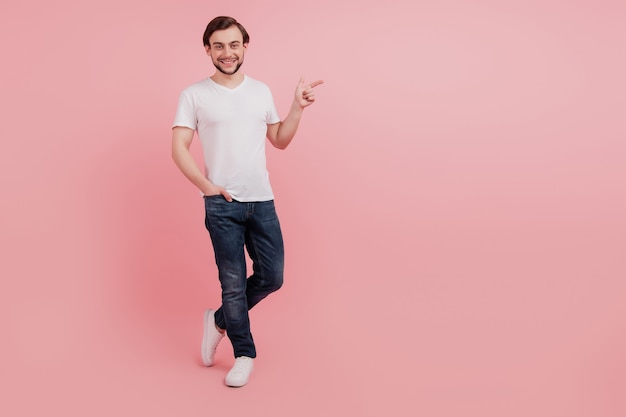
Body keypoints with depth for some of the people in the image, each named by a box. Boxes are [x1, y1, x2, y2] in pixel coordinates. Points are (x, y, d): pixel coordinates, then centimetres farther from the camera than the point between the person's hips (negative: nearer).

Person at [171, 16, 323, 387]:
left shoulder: (262, 91, 9)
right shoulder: (195, 95, -2)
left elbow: (280, 140, 15)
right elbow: (179, 148, -4)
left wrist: (298, 107, 3)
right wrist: (206, 185, -11)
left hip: (262, 202, 4)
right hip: (221, 205, -4)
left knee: (272, 277, 6)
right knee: (233, 283, 4)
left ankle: (220, 320, 29)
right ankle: (244, 354, 22)